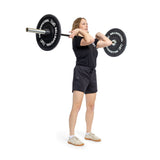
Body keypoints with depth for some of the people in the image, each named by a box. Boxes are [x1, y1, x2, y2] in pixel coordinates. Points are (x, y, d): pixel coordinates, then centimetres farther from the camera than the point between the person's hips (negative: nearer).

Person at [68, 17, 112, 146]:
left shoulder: (93, 41, 16)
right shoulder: (77, 39, -7)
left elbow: (108, 43, 15)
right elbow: (89, 40, -28)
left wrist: (99, 35, 24)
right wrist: (80, 31, -13)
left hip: (92, 73, 8)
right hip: (81, 73, -8)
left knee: (91, 106, 11)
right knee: (77, 106, -7)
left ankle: (88, 133, 23)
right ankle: (71, 136, 1)